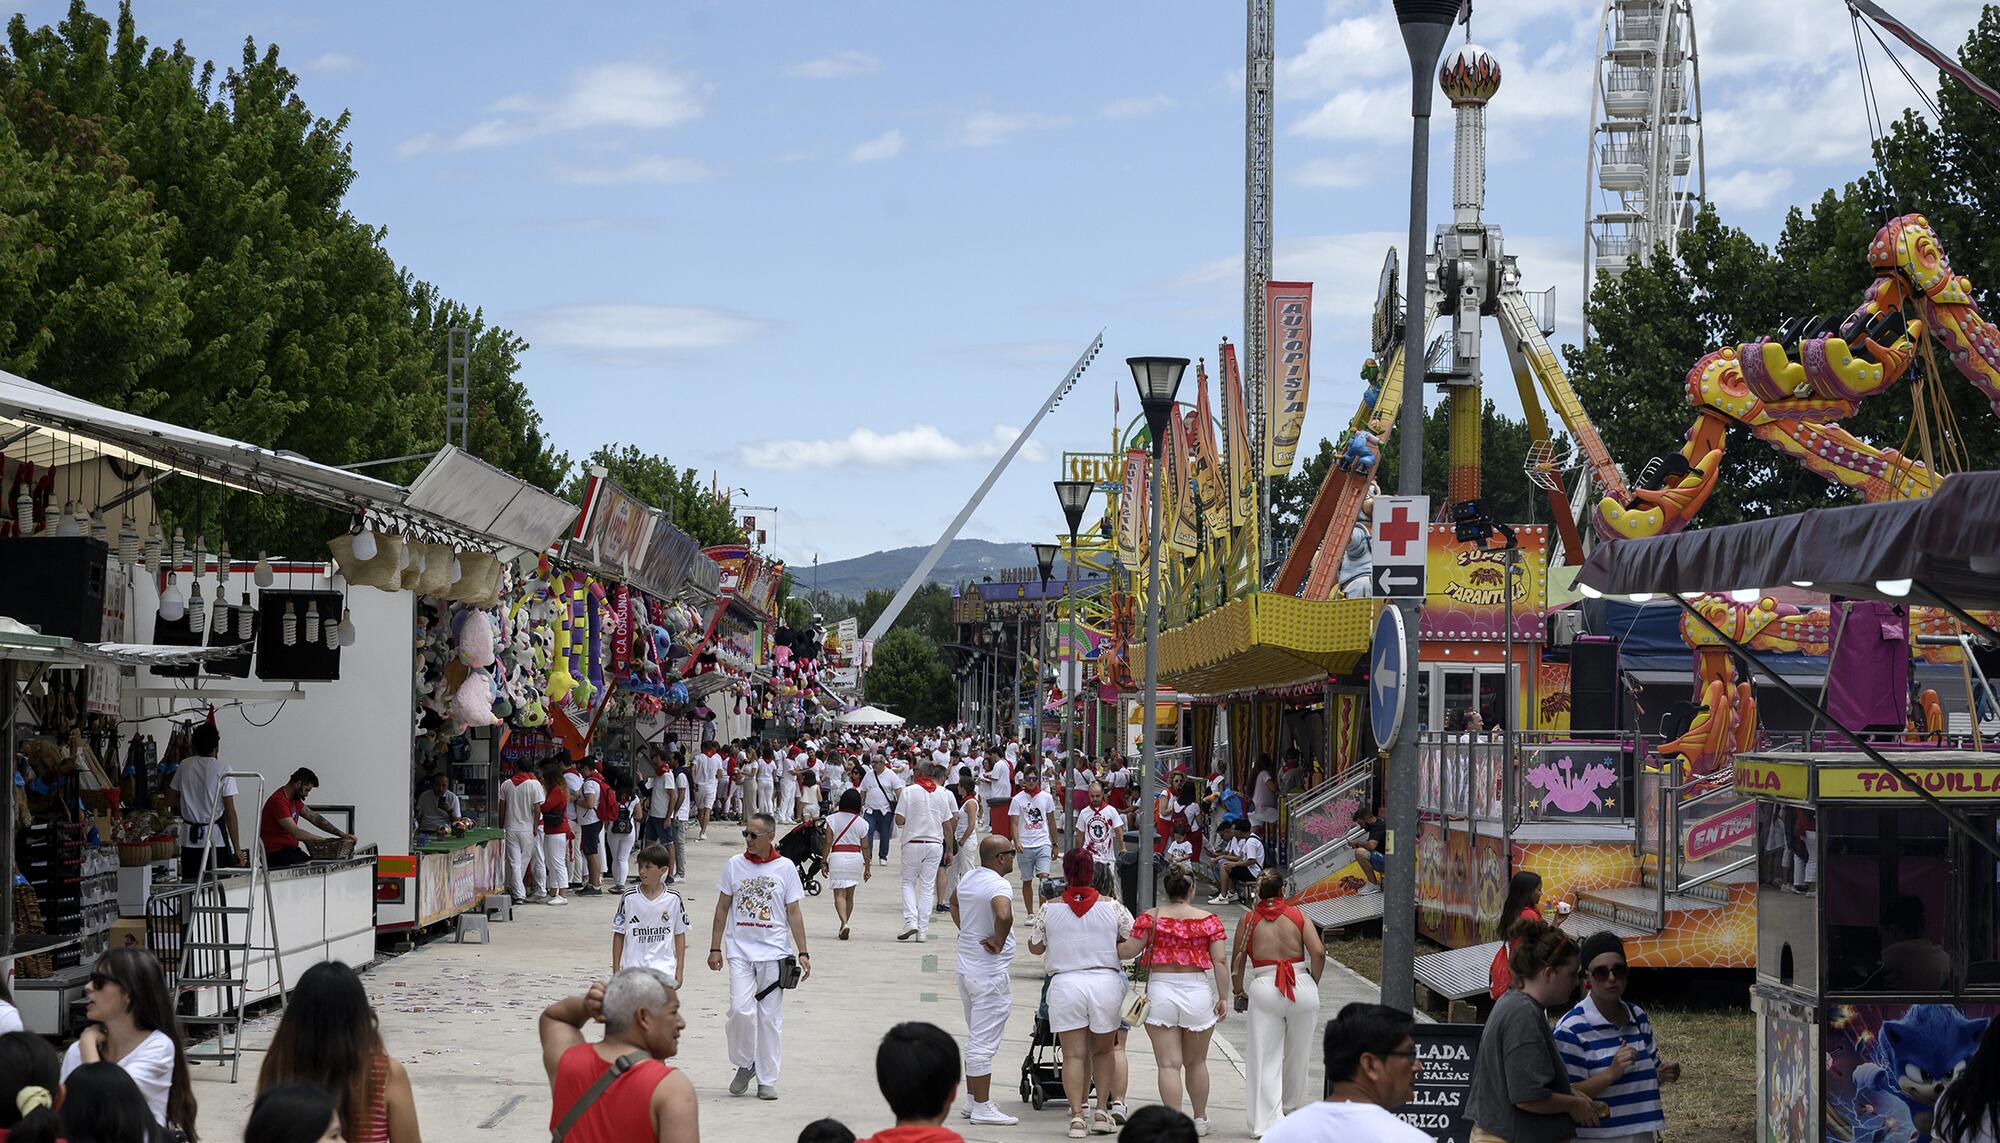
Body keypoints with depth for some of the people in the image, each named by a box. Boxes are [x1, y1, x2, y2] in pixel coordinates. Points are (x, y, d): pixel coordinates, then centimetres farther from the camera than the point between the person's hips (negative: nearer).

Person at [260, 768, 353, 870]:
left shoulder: (294, 799, 12)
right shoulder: (278, 801, -19)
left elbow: (314, 818, 16)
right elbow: (296, 832, -25)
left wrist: (342, 834, 8)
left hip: (291, 848, 9)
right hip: (276, 853, -9)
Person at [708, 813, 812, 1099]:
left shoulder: (785, 868, 2)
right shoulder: (735, 865, 4)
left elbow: (793, 913, 5)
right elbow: (722, 908, 10)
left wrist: (803, 953, 0)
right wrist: (715, 948, 6)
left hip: (774, 952, 0)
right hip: (740, 950, 0)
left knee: (770, 1017, 2)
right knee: (741, 1010, -13)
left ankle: (767, 1080, 11)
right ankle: (744, 1065, 10)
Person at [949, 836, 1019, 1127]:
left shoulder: (967, 878, 8)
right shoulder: (998, 885, -20)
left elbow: (954, 902, 29)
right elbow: (1004, 915, -39)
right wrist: (999, 943, -22)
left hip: (966, 969, 9)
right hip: (990, 974, -9)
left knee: (975, 1039, 18)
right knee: (984, 1043, -4)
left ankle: (971, 1100, 25)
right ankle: (982, 1107, -1)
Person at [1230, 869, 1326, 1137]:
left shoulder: (1249, 919, 5)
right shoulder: (1297, 915, 4)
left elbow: (1237, 961, 6)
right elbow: (1318, 952, -6)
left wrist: (1239, 990, 20)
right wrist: (1313, 983, 7)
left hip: (1264, 989, 0)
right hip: (1301, 989, 0)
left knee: (1265, 1057, 4)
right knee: (1298, 1054, 19)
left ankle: (1265, 1122, 0)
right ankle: (1294, 1102, 38)